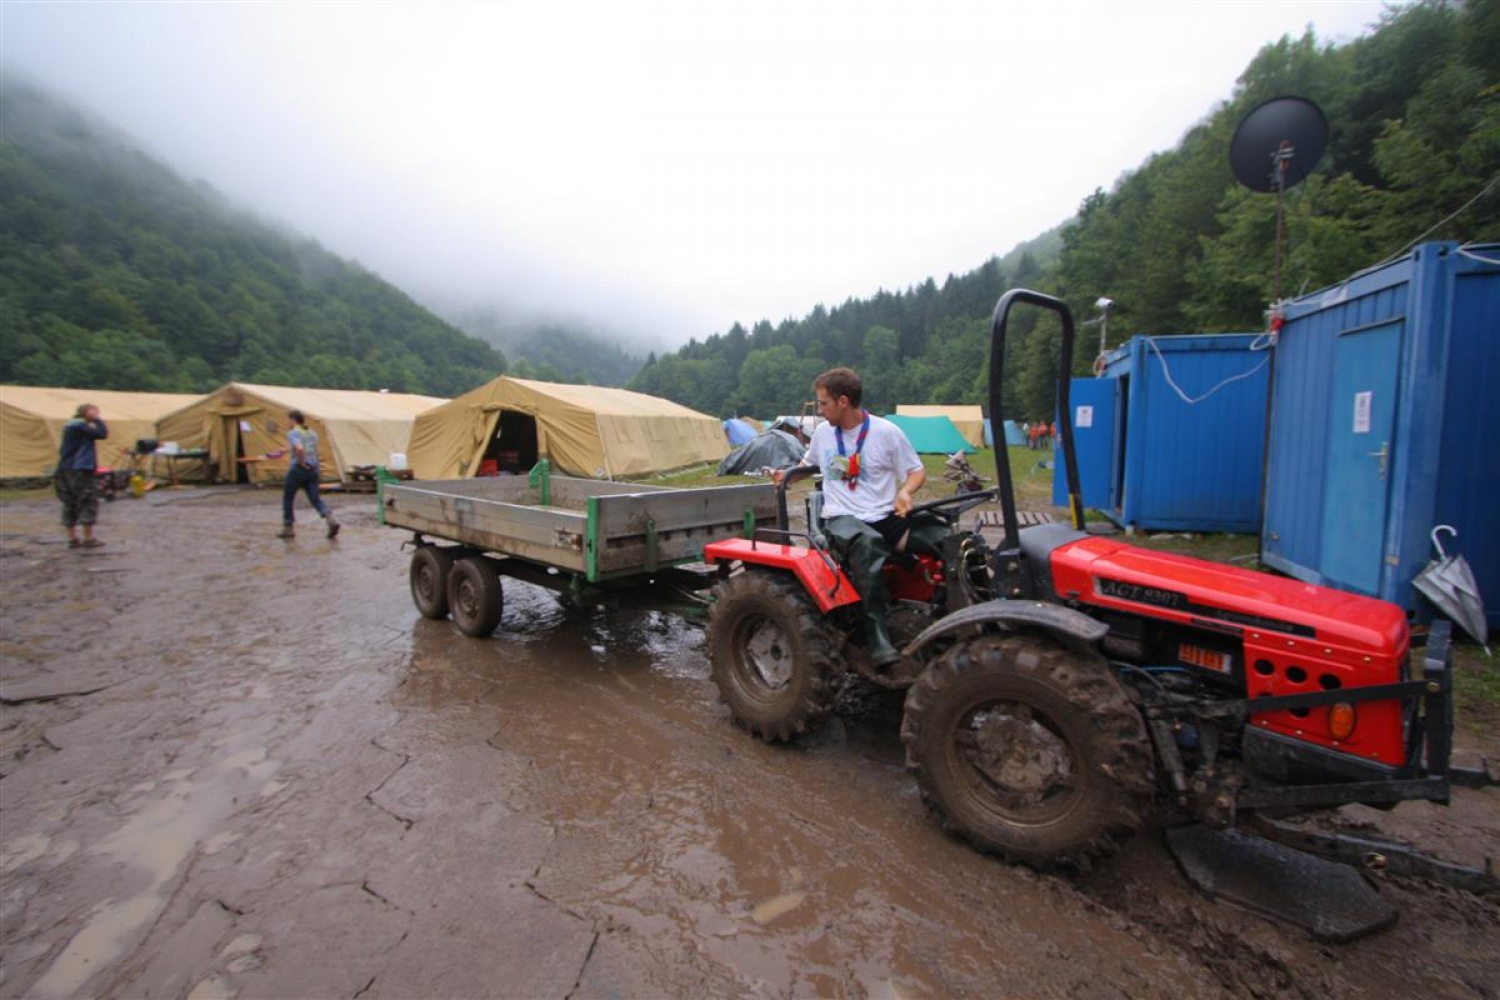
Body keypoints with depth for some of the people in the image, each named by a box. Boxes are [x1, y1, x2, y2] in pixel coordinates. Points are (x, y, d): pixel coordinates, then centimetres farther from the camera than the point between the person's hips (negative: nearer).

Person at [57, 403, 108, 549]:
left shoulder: (69, 425, 17)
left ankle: (72, 539, 13)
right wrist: (96, 419, -8)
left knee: (70, 505, 10)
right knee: (88, 503, -4)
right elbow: (102, 434, -17)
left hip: (65, 470, 9)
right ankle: (88, 539, -3)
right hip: (80, 470, -9)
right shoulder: (80, 425, -11)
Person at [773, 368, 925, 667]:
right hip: (842, 519, 0)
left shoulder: (886, 432, 1)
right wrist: (787, 474, 13)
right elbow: (809, 463, 33)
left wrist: (905, 492, -14)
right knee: (867, 543, -40)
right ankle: (878, 637, -39)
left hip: (885, 518, 1)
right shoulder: (823, 432, 13)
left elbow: (917, 471, 7)